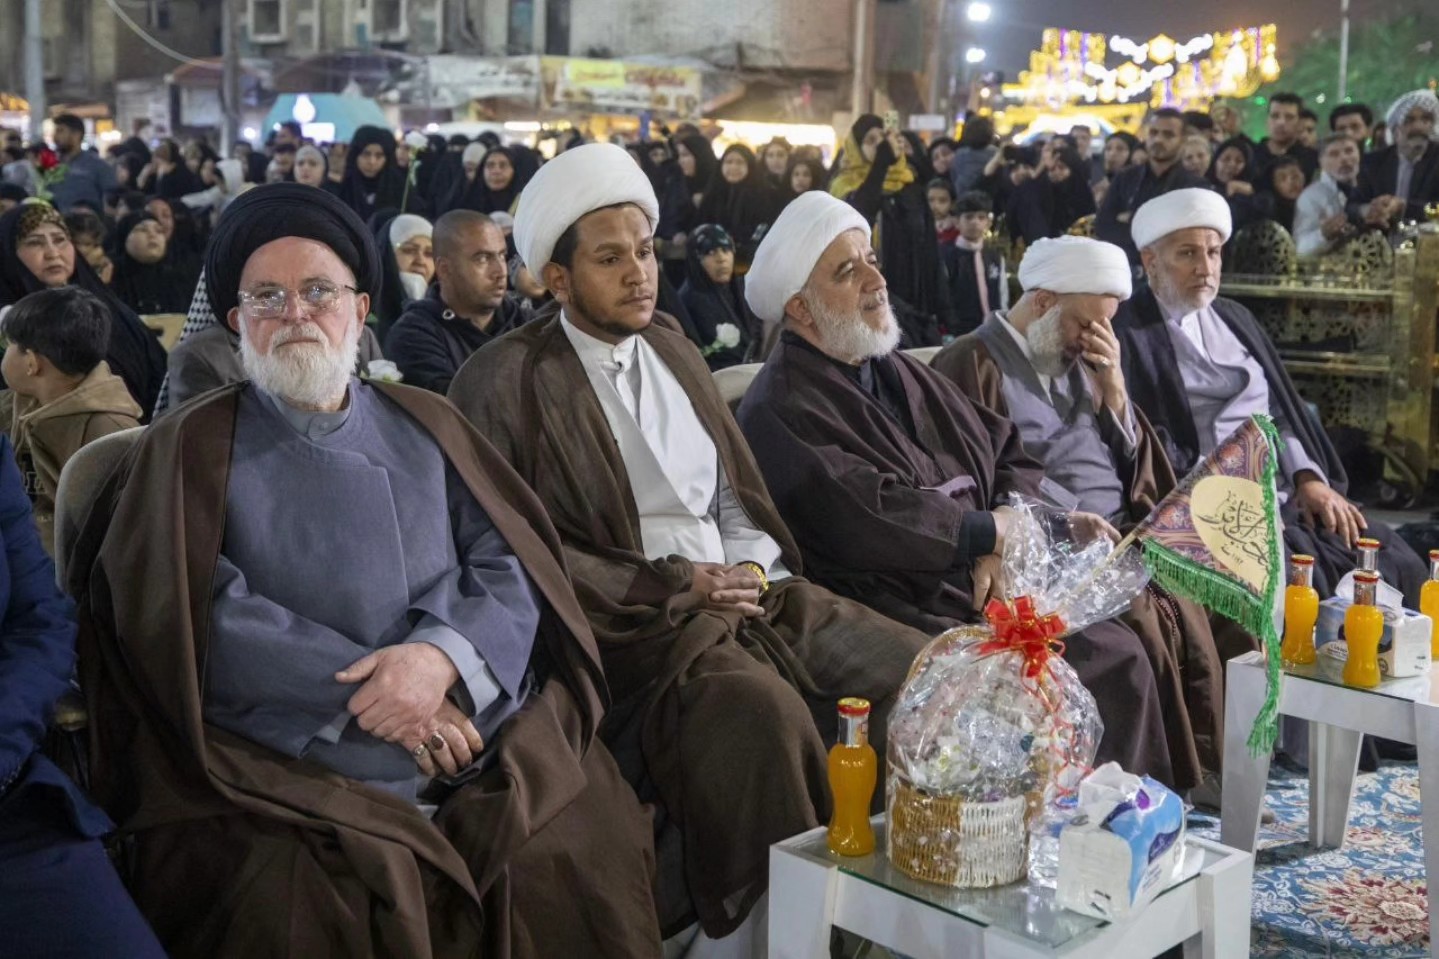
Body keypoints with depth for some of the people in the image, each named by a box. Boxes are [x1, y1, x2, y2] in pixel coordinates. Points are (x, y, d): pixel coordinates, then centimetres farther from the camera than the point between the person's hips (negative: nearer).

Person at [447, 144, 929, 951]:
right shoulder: (507, 382, -5)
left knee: (915, 672, -10)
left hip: (741, 592, 7)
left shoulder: (671, 350, 17)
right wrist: (672, 585, -13)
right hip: (628, 622, -7)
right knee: (765, 715, -33)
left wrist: (753, 568, -3)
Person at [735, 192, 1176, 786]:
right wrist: (1002, 531, -10)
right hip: (906, 618, -8)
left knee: (1120, 654, -7)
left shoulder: (902, 375, 19)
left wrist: (1002, 544, -7)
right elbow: (870, 519, -22)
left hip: (986, 596, 8)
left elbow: (1010, 456, 15)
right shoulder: (780, 410, -10)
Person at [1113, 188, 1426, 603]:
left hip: (1289, 498, 7)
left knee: (1399, 567, -8)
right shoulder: (1127, 332, -6)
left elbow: (1280, 408, 18)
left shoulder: (1236, 319, 18)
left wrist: (1309, 478, 0)